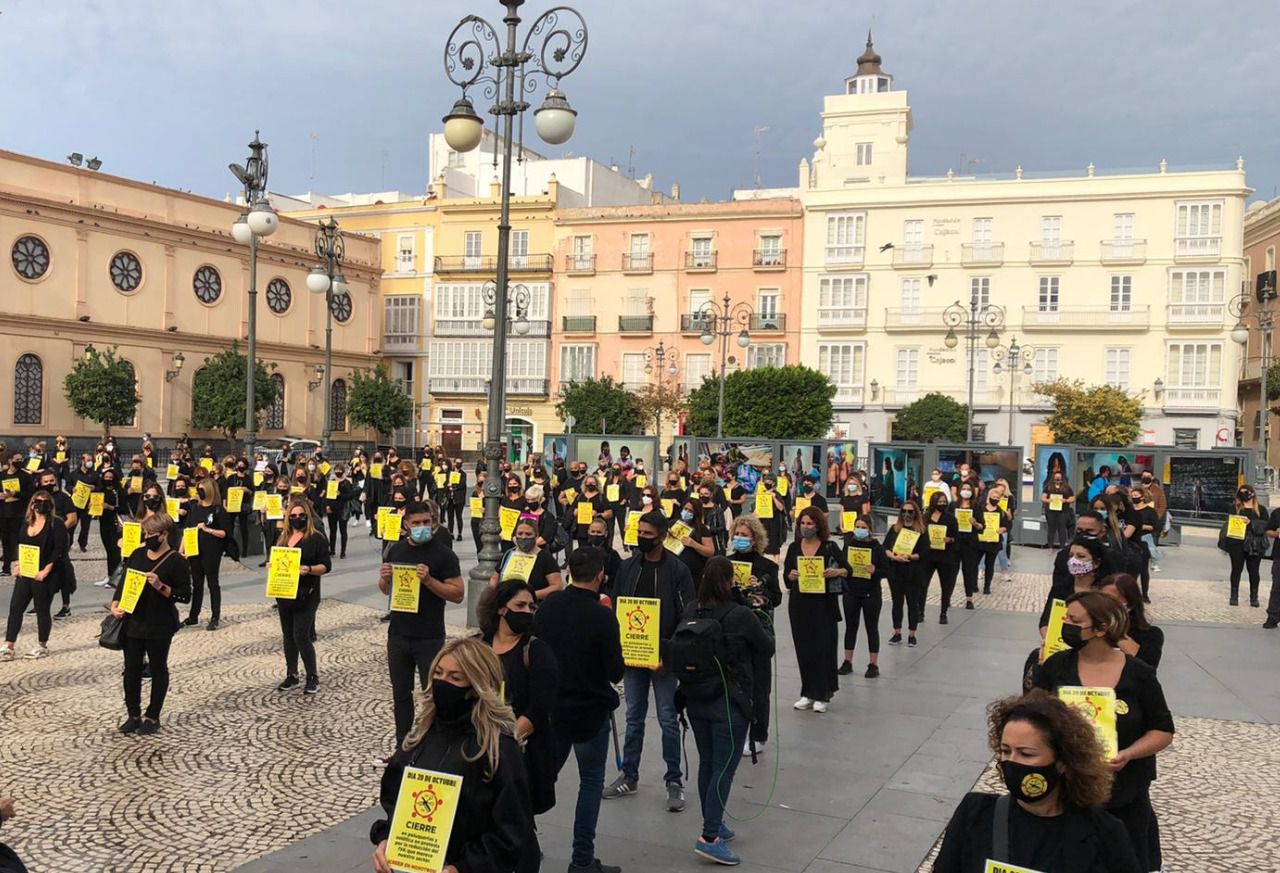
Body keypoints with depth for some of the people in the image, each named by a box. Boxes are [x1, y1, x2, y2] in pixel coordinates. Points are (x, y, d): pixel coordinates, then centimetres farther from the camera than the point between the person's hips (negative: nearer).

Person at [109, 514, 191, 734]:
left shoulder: (176, 561, -10)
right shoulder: (137, 555, 6)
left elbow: (185, 595, -11)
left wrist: (161, 586, -23)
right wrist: (115, 604, -2)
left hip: (159, 626, -5)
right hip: (133, 622, 5)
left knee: (158, 670, 8)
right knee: (131, 669, 8)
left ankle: (152, 717, 19)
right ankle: (133, 714, 22)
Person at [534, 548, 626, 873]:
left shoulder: (548, 606, -5)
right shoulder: (602, 617, -20)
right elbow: (616, 672, -16)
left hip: (551, 707, 5)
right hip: (591, 711, -5)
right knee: (591, 782, 8)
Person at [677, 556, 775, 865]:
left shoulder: (690, 610, -3)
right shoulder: (740, 615, -18)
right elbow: (767, 649, -5)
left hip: (695, 698, 6)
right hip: (728, 701, -6)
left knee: (707, 762, 18)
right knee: (724, 768, -1)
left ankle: (712, 823, 30)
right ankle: (709, 837, -4)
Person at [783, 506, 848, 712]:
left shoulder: (830, 547, -2)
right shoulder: (794, 547, 6)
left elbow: (847, 570, -1)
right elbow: (786, 575, 7)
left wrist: (836, 572, -21)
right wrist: (792, 575, -14)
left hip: (823, 604, -3)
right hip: (799, 604, 3)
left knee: (823, 648, 0)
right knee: (803, 648, 8)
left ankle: (822, 695, 9)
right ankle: (808, 693, 20)